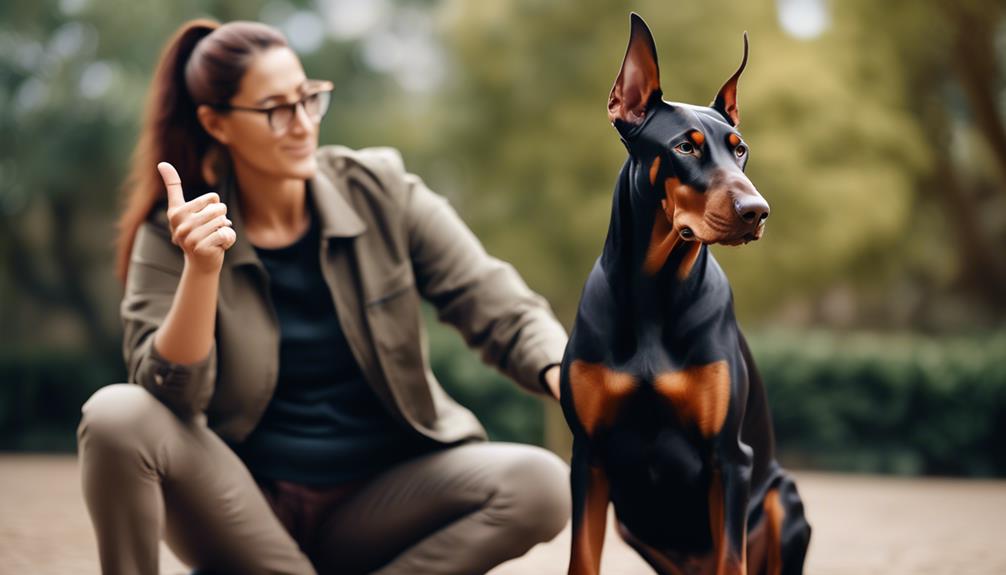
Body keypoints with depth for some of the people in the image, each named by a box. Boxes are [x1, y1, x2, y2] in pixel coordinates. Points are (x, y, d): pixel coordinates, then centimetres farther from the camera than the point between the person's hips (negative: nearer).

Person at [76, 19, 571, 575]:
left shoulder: (380, 191, -3)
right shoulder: (175, 233, -6)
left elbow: (503, 311, -8)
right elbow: (174, 395, -15)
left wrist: (567, 381, -28)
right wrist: (202, 269, -29)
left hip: (373, 501, 1)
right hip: (243, 501, -1)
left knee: (540, 484, -25)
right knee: (116, 415, -28)